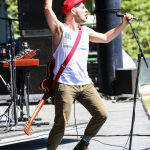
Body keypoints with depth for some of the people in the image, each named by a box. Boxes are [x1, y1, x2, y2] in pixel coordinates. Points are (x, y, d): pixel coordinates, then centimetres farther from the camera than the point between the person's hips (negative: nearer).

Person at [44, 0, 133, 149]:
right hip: (65, 85, -6)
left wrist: (124, 24, 22)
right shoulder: (60, 29, 0)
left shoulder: (86, 32, 18)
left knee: (101, 115, 1)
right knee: (61, 123, -12)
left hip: (85, 84, 6)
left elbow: (106, 38, 29)